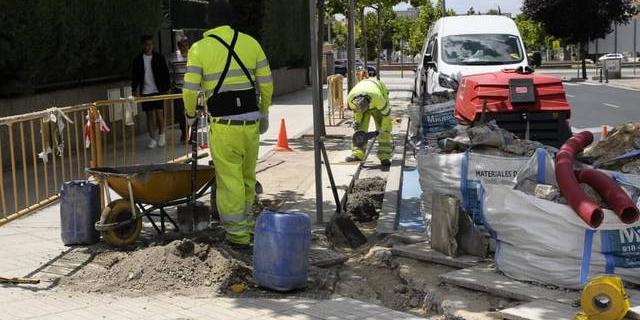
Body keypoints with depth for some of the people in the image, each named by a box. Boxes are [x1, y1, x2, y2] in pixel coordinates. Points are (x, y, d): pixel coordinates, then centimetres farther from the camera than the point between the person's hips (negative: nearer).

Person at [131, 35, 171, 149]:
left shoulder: (159, 58, 2)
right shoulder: (138, 59, 4)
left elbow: (165, 74, 4)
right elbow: (134, 76, 8)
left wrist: (166, 89, 0)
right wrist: (134, 89, -1)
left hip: (158, 90, -1)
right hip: (145, 91, 1)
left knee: (159, 113, -7)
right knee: (149, 115, 5)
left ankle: (161, 135, 14)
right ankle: (153, 139, 11)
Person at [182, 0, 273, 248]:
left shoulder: (200, 48, -4)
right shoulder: (250, 43, 4)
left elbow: (190, 90, -6)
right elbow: (266, 83, 6)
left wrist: (190, 115, 12)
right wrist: (264, 112, 19)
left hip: (223, 125, -4)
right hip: (251, 121, 4)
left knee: (230, 180, 4)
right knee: (247, 177, 19)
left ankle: (238, 233, 8)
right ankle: (247, 224, 31)